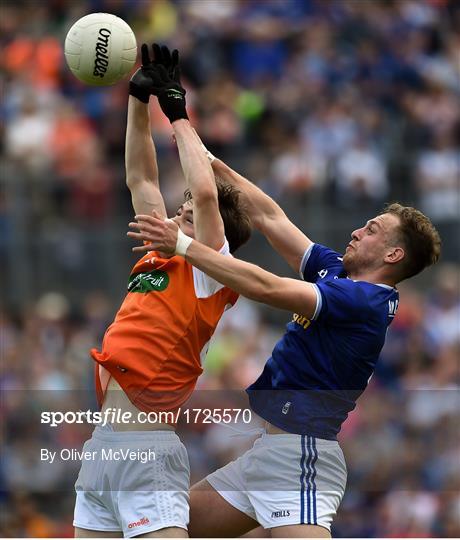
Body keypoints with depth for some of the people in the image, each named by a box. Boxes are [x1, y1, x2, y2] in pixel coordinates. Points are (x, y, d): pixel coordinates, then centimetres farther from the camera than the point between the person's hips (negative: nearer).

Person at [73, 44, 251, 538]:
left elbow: (205, 192, -16)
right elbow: (140, 180, 24)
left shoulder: (207, 274, -3)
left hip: (146, 450, -9)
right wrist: (138, 100, 19)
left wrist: (178, 115, -5)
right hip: (103, 444, 9)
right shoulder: (158, 259, 17)